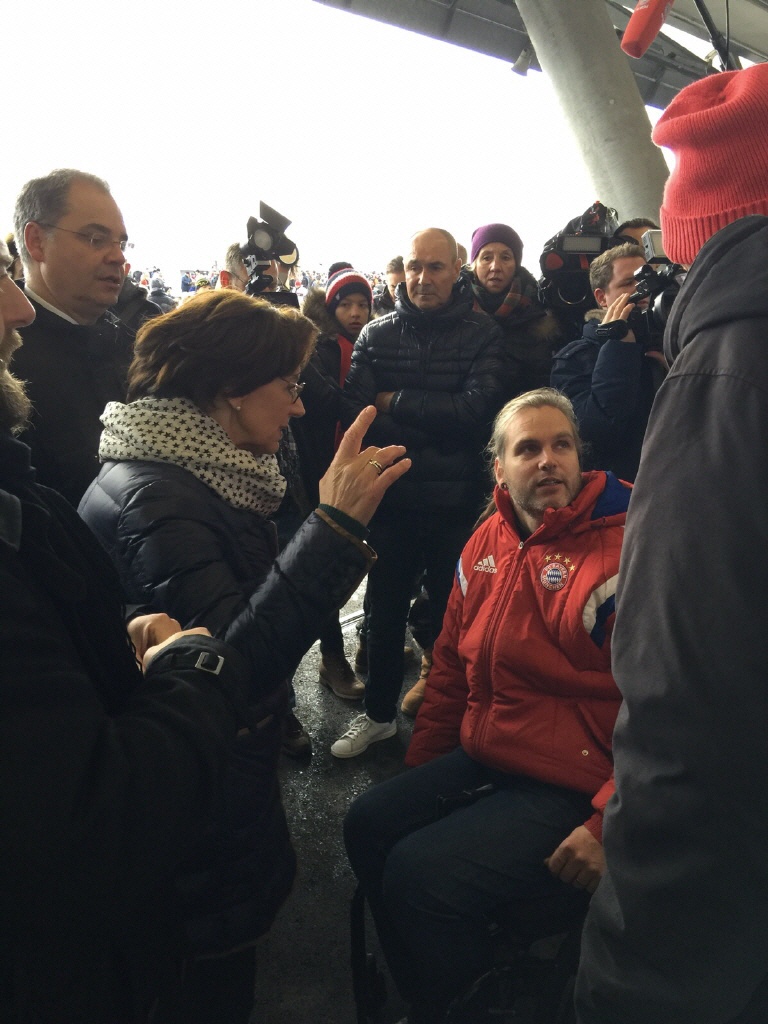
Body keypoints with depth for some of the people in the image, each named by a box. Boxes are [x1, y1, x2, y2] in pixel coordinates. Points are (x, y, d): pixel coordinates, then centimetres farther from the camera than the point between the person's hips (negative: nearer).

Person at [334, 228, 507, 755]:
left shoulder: (483, 333, -3)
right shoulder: (375, 335, 4)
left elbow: (478, 408, -17)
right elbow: (358, 412, -7)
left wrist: (396, 402, -12)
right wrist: (435, 428, -19)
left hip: (457, 501, -2)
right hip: (391, 498, 3)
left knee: (452, 612, 11)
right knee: (385, 610, 16)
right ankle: (379, 712, 35)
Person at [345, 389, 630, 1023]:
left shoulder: (626, 552, -18)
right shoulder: (488, 542, 5)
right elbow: (453, 665, 13)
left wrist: (610, 826, -21)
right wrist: (419, 768, 14)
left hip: (575, 789, -7)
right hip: (481, 759, 8)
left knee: (419, 873, -18)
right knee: (369, 825, 1)